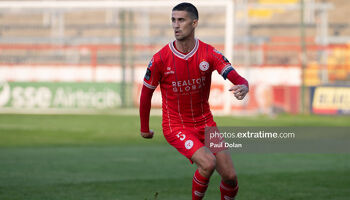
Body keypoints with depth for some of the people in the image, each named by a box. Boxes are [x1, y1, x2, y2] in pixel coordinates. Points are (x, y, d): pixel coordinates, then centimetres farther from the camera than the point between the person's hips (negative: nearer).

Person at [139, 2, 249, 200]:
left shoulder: (210, 54, -9)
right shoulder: (160, 59, -13)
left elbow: (239, 79, -17)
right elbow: (146, 95, 1)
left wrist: (243, 87, -42)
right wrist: (145, 129, 10)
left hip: (205, 123, 3)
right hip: (176, 126, -3)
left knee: (230, 176, -4)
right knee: (208, 163, -27)